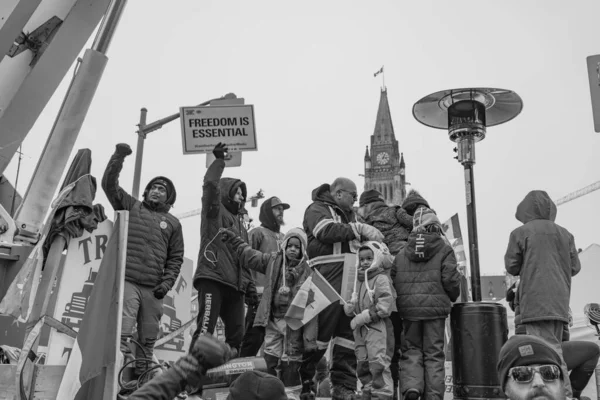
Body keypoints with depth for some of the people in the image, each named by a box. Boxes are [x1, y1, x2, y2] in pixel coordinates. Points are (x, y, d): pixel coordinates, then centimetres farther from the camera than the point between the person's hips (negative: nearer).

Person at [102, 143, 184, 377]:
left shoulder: (173, 223, 16)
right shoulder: (131, 206, 14)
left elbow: (176, 257, 14)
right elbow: (109, 183, 6)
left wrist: (167, 282, 1)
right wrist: (119, 156, -5)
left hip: (154, 288, 3)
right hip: (126, 281, -2)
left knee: (148, 338, 5)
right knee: (122, 331, -17)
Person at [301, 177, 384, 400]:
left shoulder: (349, 214, 27)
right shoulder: (317, 209, 2)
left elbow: (358, 240, 26)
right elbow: (327, 232, -15)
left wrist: (373, 239, 7)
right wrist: (360, 229, -15)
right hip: (328, 276, -8)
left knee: (349, 330, 6)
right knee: (322, 328, -8)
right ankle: (301, 379, 6)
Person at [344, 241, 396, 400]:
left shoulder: (381, 279, -9)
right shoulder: (361, 280, 15)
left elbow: (385, 305, -20)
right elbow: (356, 302, 20)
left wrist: (363, 317, -19)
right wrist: (349, 306, -4)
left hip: (378, 327, -8)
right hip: (362, 330, 8)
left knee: (378, 365, -9)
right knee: (362, 366, 14)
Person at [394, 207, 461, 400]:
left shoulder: (402, 253, 9)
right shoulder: (444, 250, -1)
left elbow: (393, 281, 6)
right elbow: (450, 279, -7)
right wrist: (453, 297, 13)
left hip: (408, 309, 2)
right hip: (435, 307, -2)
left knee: (411, 350, 11)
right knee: (434, 353, 7)